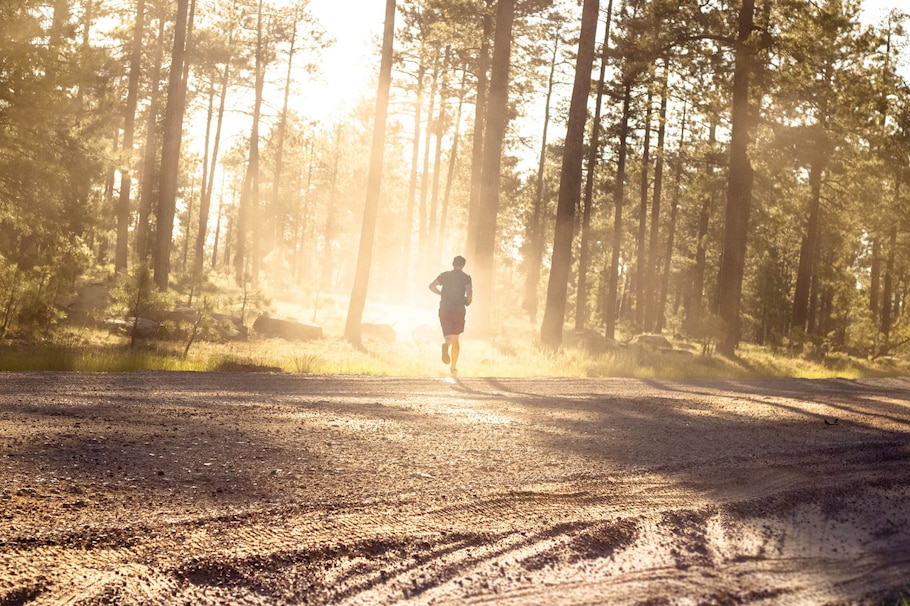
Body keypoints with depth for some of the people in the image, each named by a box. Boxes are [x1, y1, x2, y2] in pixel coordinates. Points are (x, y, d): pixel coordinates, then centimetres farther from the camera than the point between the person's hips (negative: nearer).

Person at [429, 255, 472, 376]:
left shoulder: (445, 275, 7)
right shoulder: (466, 277, 1)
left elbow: (432, 286, -2)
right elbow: (469, 292, -14)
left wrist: (442, 294, 13)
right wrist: (468, 301, 6)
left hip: (444, 309, 1)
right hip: (459, 310, 0)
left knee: (447, 335, -5)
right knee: (455, 339, 12)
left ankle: (445, 345, -43)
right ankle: (453, 367, 15)